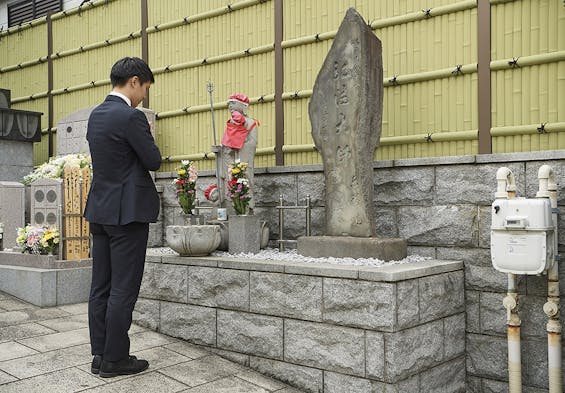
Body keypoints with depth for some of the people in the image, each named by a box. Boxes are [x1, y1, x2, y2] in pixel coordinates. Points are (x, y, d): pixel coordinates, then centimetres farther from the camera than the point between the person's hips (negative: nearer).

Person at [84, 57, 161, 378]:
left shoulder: (96, 115, 11)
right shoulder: (131, 116, -15)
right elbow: (154, 161, -11)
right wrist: (147, 138, 7)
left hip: (100, 210, 9)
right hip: (128, 212, -9)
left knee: (101, 287, 11)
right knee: (123, 289, -1)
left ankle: (100, 355, 19)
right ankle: (115, 359, 7)